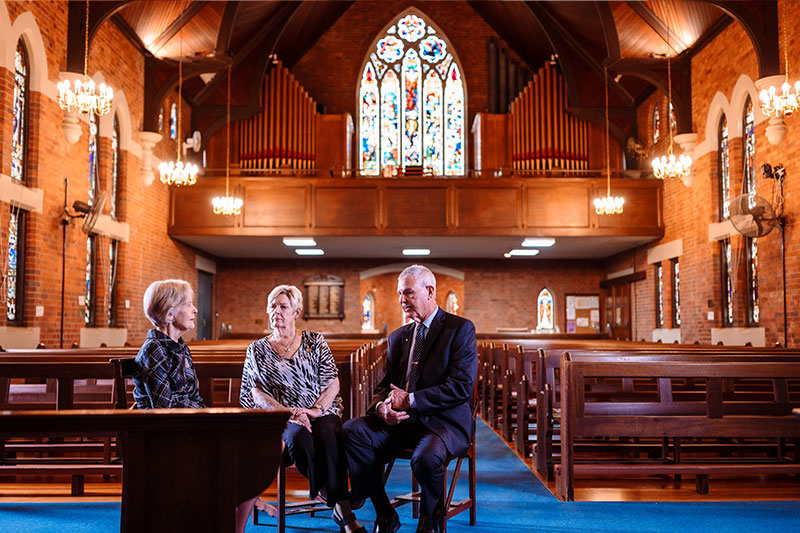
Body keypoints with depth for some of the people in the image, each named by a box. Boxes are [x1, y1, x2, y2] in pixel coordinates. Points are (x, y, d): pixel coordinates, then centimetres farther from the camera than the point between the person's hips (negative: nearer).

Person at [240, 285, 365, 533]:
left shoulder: (315, 341, 12)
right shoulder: (257, 349, 13)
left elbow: (332, 383, 5)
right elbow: (257, 394, 3)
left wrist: (315, 410, -14)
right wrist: (289, 413, -13)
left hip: (322, 412, 0)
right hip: (282, 419, 0)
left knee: (329, 435, -35)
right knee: (299, 437, -36)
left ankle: (344, 512, -33)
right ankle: (332, 499, -20)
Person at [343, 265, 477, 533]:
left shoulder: (461, 328, -3)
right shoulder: (398, 336, 17)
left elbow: (462, 387, -13)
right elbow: (384, 386, 16)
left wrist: (410, 400, -17)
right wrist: (381, 406, -9)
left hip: (444, 421, -6)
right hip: (401, 421, 6)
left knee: (426, 458, -36)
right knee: (352, 430, -18)